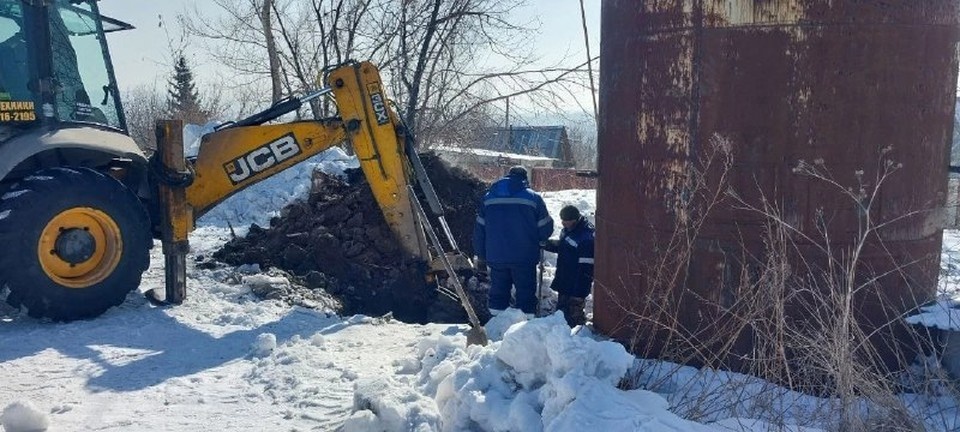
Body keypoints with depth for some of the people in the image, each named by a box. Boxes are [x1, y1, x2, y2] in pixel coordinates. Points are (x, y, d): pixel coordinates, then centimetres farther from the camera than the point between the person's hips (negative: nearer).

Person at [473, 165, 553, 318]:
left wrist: (481, 256, 17)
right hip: (525, 258, -3)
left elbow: (479, 230, 9)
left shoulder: (488, 197, 7)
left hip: (496, 258, 3)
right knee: (526, 294, 6)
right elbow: (545, 230, -2)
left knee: (498, 293, 14)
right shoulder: (533, 197, -4)